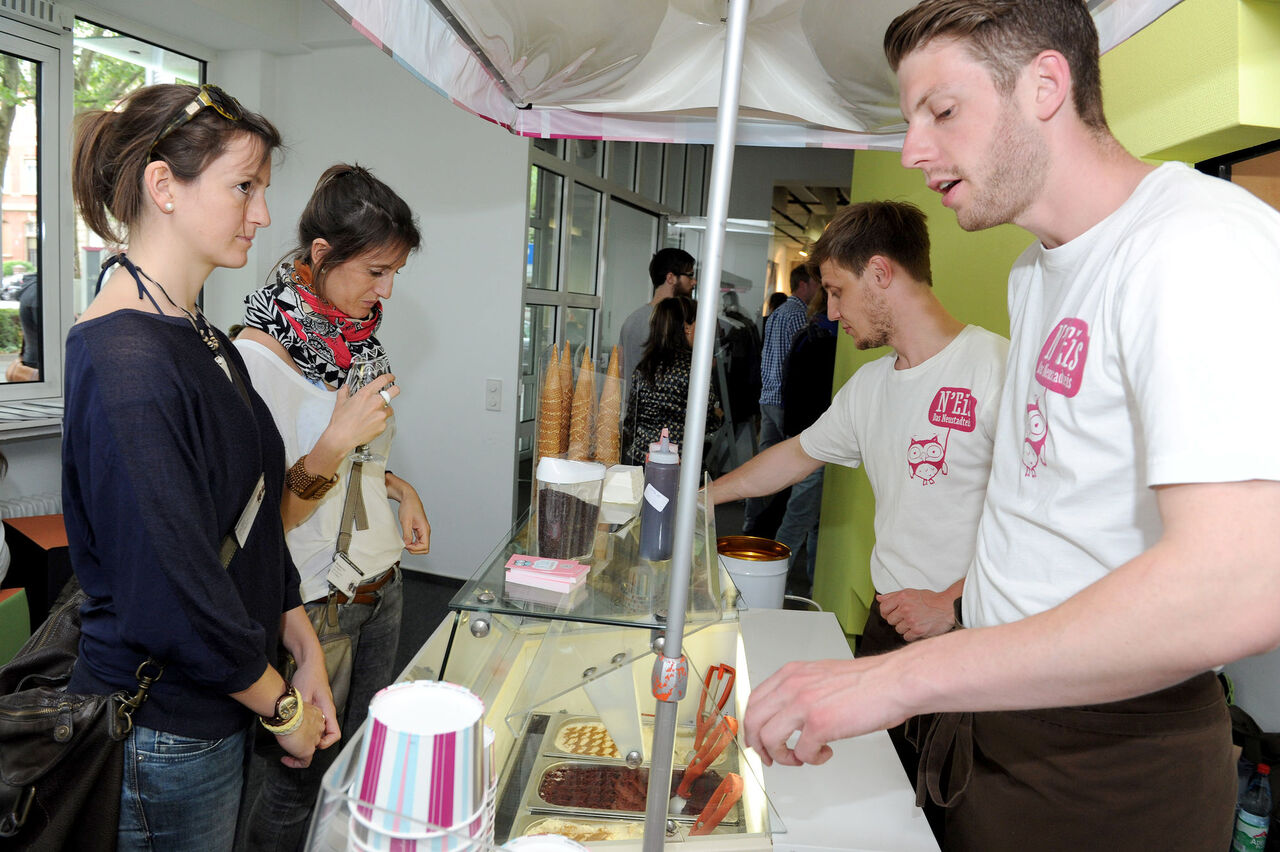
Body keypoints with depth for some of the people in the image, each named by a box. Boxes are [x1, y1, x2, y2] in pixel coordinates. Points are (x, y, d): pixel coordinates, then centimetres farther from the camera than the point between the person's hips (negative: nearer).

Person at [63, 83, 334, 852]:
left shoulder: (201, 337, 5)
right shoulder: (127, 364, -25)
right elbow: (171, 591, -25)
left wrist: (306, 651, 6)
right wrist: (283, 705, -12)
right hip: (165, 733, -8)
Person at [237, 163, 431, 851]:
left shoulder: (354, 338, 5)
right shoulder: (257, 356, -20)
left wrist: (399, 488, 3)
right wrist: (336, 442, -31)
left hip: (379, 586, 7)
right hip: (310, 606, -7)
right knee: (297, 791, 11)